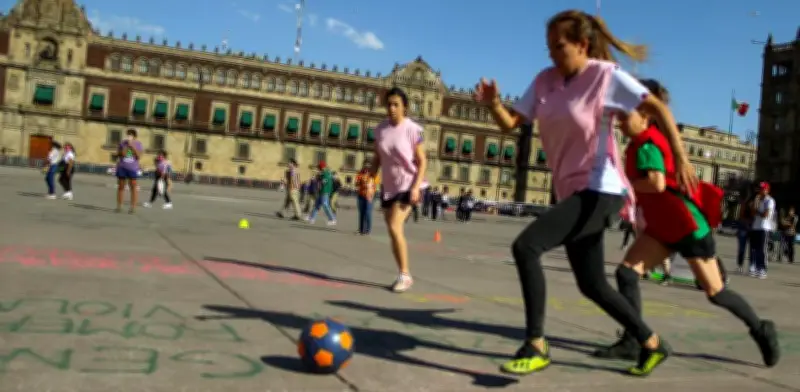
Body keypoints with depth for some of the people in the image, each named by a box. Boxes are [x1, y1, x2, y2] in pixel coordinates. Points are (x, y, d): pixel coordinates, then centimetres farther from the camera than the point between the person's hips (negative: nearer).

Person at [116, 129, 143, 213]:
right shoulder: (123, 143, 4)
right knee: (121, 187, 5)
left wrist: (132, 146, -16)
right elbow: (118, 154, 3)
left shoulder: (138, 144, 1)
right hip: (122, 167, 2)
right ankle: (119, 206, 11)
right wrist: (125, 147, -12)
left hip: (133, 168, -2)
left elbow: (138, 155, -9)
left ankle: (133, 207, -1)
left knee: (133, 187, -4)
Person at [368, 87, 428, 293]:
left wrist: (416, 187, -21)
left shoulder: (413, 130, -13)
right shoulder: (380, 129, 2)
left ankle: (405, 275, -6)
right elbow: (377, 159, 10)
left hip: (408, 185, -6)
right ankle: (402, 275, 21)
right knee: (393, 231, 8)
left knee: (395, 227, -19)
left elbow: (422, 162, -11)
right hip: (388, 186, 6)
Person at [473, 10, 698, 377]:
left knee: (525, 246, -23)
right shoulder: (545, 80, 6)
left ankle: (535, 346, -12)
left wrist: (680, 158, -22)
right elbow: (510, 123, 5)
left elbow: (658, 108, -11)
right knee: (592, 286, 13)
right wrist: (493, 102, -16)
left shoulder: (606, 75, -10)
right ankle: (652, 344, 33)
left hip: (600, 190, -8)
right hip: (572, 192, 8)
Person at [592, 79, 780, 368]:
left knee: (715, 292, 4)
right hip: (663, 226, 9)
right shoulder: (645, 142, 9)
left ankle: (760, 329, 28)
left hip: (687, 225, -9)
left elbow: (657, 184, -35)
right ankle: (631, 343, -6)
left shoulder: (646, 145, -21)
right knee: (627, 271, -7)